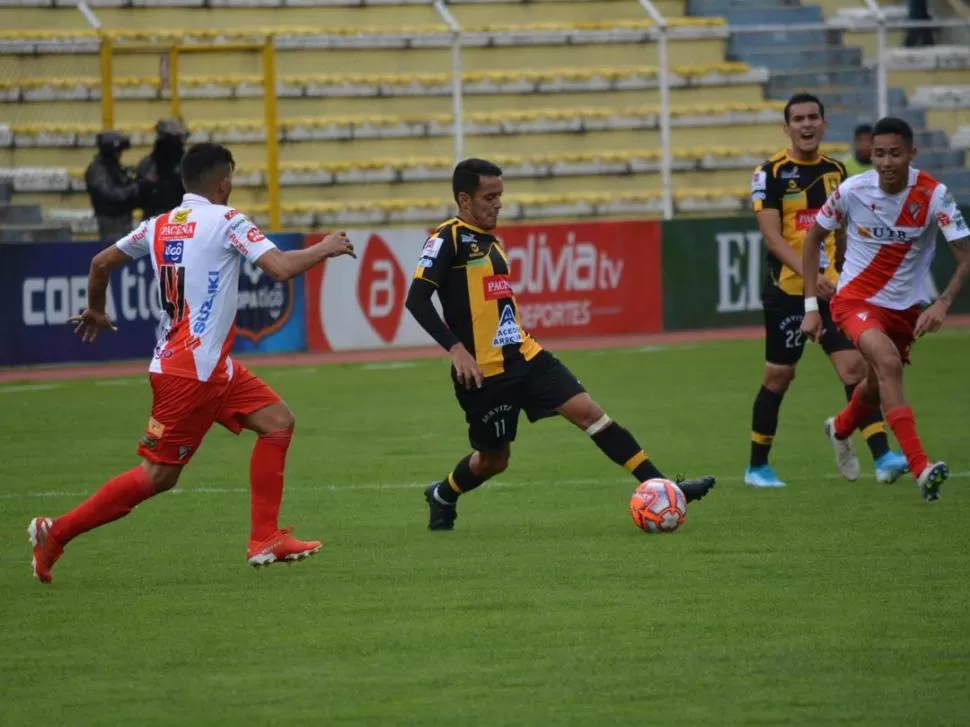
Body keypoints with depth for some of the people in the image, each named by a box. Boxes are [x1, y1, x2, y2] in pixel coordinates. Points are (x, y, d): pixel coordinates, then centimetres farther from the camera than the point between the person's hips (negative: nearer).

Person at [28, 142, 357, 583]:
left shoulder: (159, 226, 10)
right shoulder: (224, 221, -11)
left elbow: (101, 262, 19)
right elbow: (281, 268, -20)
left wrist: (95, 311, 36)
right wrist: (325, 248, -2)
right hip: (192, 370, -9)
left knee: (277, 422, 9)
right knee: (157, 474, -4)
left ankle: (265, 540, 7)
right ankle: (56, 533, 1)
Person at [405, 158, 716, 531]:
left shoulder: (491, 241, 15)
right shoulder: (448, 239, -11)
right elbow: (417, 299, -19)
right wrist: (456, 349, -25)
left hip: (525, 357, 7)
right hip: (483, 371, -7)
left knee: (588, 410, -6)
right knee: (493, 459, 6)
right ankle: (442, 496, 37)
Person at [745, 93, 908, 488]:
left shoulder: (835, 170, 9)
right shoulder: (771, 173, -7)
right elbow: (772, 235, -14)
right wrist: (810, 275, -25)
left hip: (832, 287, 4)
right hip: (787, 289, -4)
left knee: (854, 366, -9)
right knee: (778, 376, 4)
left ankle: (882, 457, -15)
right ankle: (757, 466, 18)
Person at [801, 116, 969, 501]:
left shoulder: (933, 195, -18)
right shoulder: (852, 191, -16)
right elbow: (814, 237, 0)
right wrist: (811, 305, -4)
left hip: (906, 307, 3)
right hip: (857, 299, -3)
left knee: (877, 386, 21)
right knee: (889, 362, -30)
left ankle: (840, 429, 58)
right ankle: (921, 468, -36)